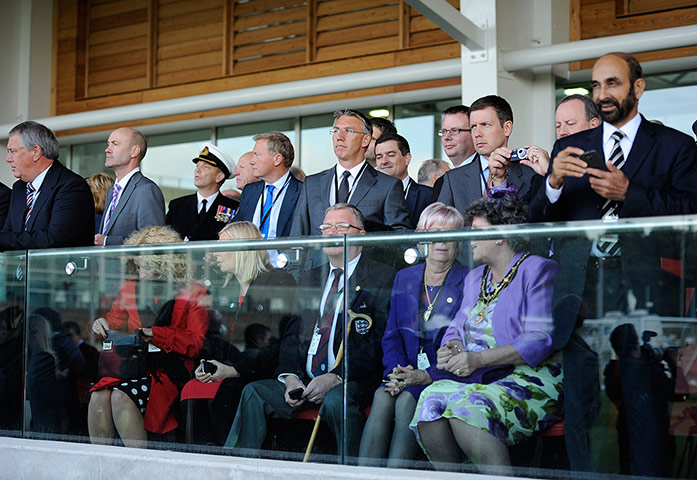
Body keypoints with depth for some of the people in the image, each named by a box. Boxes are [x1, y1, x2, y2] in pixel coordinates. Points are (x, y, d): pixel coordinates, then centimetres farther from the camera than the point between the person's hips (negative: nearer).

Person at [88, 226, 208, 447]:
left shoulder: (193, 294, 3)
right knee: (99, 396, -27)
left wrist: (155, 334, -13)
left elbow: (195, 344, -3)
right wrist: (102, 323, 9)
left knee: (121, 397, -32)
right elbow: (116, 319, 34)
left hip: (169, 372, -5)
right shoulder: (131, 289, 19)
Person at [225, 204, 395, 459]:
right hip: (304, 381, 5)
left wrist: (336, 378, -19)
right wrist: (291, 377, -6)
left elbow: (379, 343, -9)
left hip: (352, 382, -5)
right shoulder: (309, 279, 21)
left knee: (335, 400, -35)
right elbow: (293, 334, 14)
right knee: (254, 392, -16)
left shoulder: (382, 278, 0)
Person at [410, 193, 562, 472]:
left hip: (531, 378, -7)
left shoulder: (538, 270, -1)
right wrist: (452, 348, -3)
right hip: (478, 381, 7)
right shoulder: (475, 278, 25)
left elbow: (540, 339, -13)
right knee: (431, 400, -24)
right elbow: (458, 328, 24)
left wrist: (478, 359, -20)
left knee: (466, 408, -34)